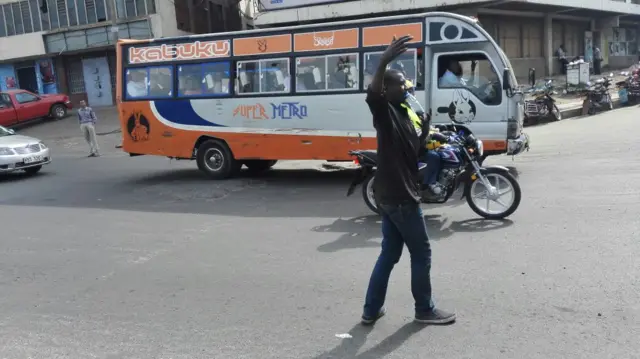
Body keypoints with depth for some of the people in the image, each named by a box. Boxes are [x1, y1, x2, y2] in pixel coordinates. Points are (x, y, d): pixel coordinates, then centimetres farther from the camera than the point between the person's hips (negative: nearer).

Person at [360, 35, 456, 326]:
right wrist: (384, 62, -52)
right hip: (398, 196, -9)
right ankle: (425, 310, 21)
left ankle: (371, 310, 22)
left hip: (393, 194, 9)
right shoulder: (385, 112, -14)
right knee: (421, 253, 5)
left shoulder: (403, 113, 14)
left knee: (389, 253, 15)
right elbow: (373, 93, -40)